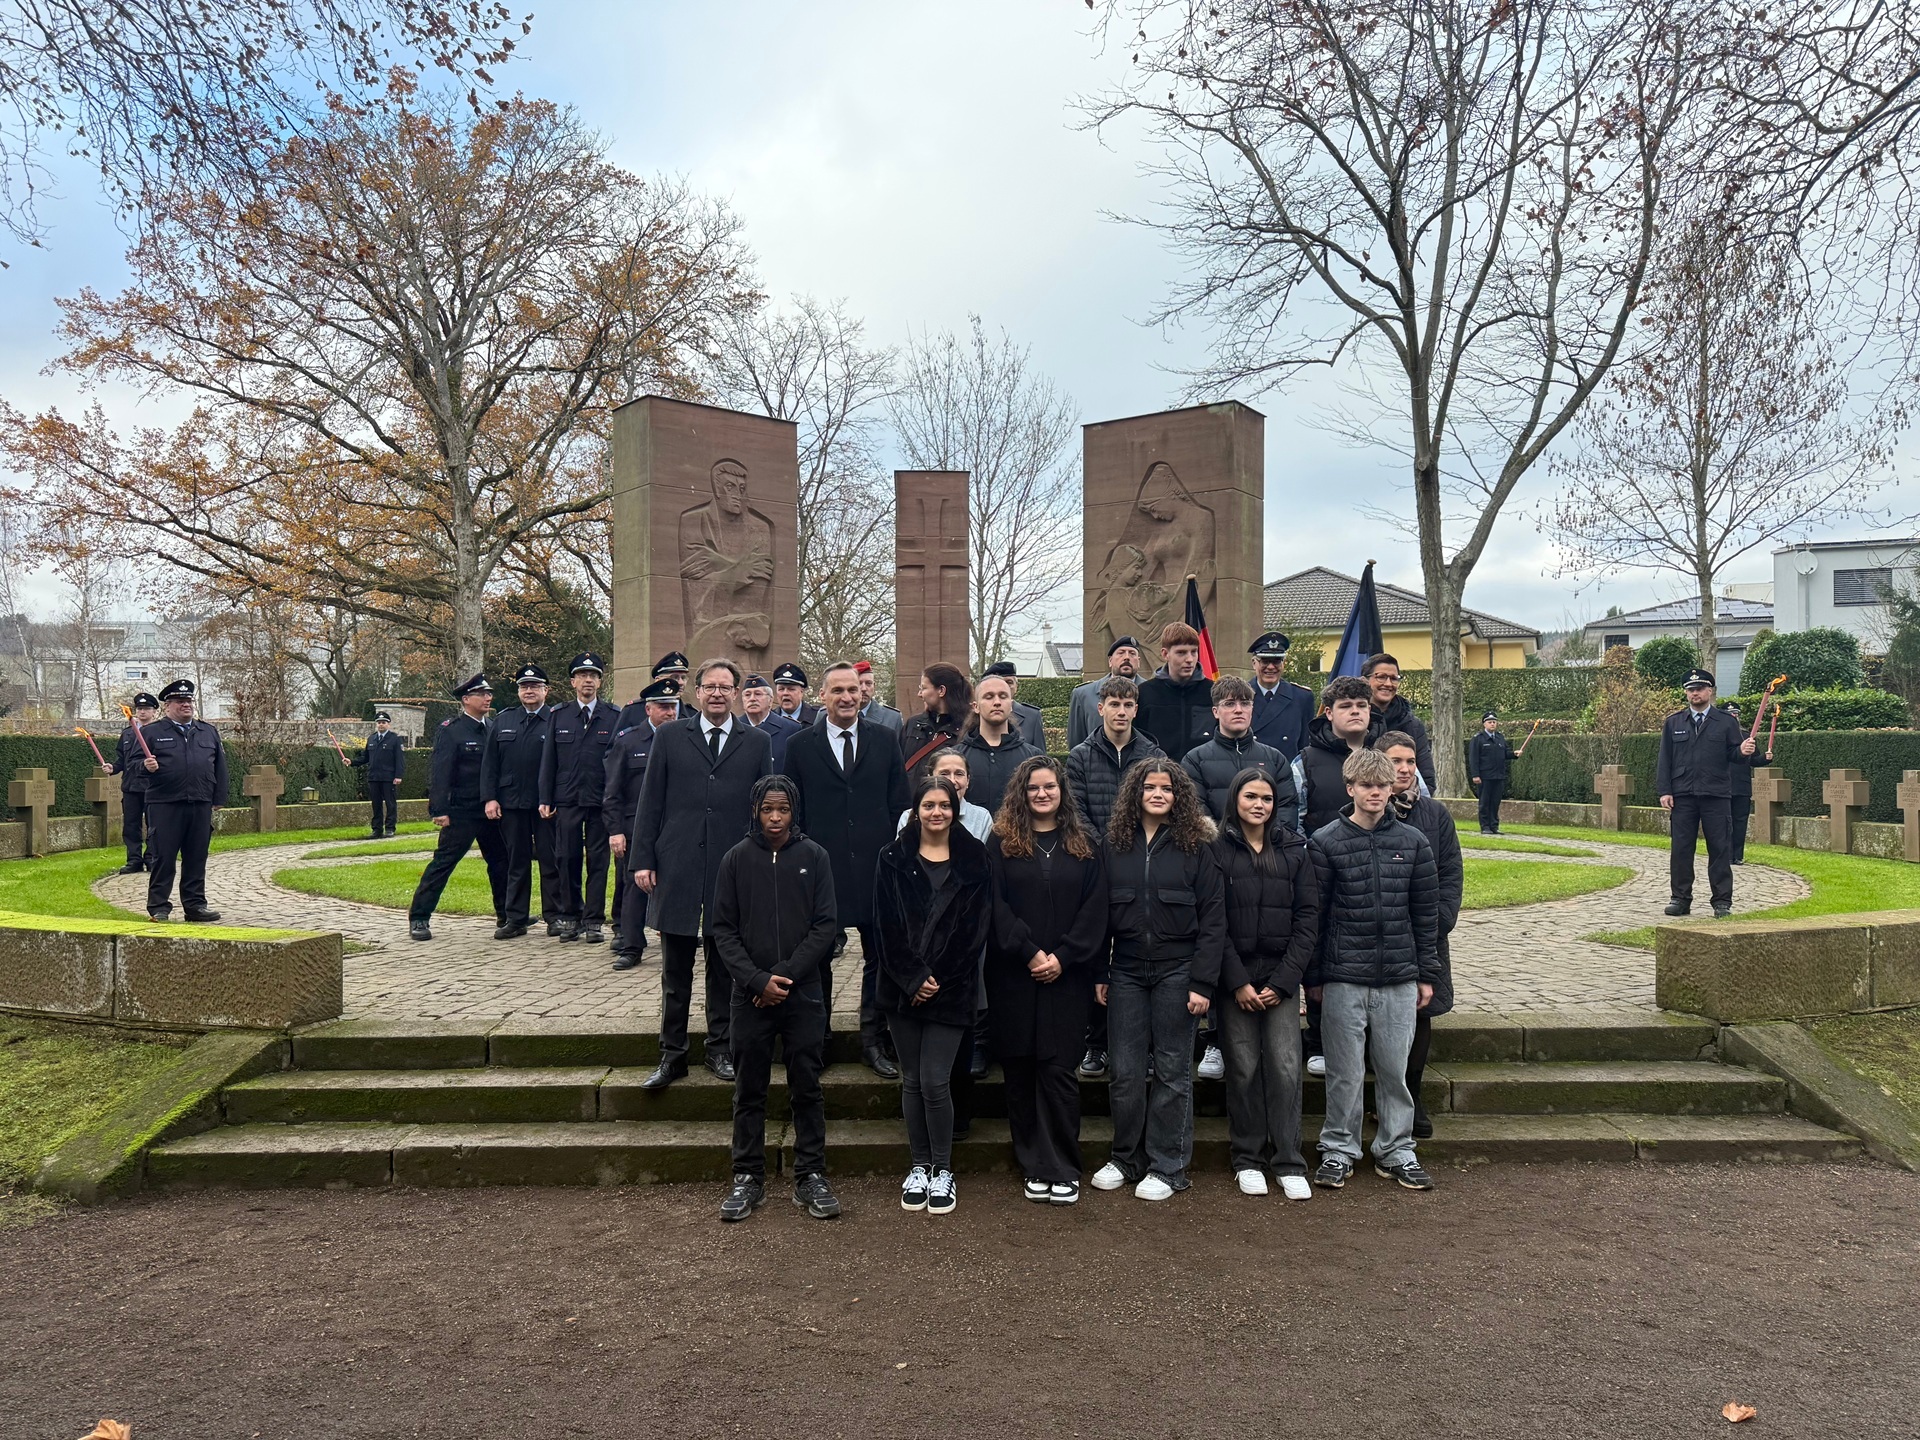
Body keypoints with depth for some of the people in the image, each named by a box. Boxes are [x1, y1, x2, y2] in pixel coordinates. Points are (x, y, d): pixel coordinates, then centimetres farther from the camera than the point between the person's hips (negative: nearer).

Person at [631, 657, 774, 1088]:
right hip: (677, 869, 0)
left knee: (724, 968, 9)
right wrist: (642, 859, -2)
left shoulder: (757, 743, 6)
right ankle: (672, 1055, 17)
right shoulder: (670, 738, 6)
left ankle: (720, 1049, 22)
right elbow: (650, 804, 5)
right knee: (675, 970, 7)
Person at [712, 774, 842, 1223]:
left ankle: (810, 1177, 16)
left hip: (804, 993, 0)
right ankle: (748, 1178, 19)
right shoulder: (737, 859, 2)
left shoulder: (814, 857, 1)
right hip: (751, 996, 1)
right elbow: (723, 929, 0)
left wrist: (786, 974, -11)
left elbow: (826, 925, -3)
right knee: (749, 1091, 8)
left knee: (808, 1089, 6)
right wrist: (757, 980, -11)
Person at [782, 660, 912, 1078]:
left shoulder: (885, 740, 6)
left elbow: (899, 804, 6)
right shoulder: (801, 745, 4)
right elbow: (792, 811, 4)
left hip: (876, 867, 1)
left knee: (879, 957, 7)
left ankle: (873, 1041, 20)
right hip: (821, 868, -1)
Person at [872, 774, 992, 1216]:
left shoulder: (974, 860, 2)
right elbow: (886, 925, -2)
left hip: (951, 989, -1)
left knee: (935, 1081, -6)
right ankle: (919, 1167, 23)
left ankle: (942, 1170, 11)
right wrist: (914, 979, -10)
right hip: (903, 988, 2)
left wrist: (938, 980, -9)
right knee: (912, 1080, 9)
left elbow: (975, 926, -2)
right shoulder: (894, 859, 3)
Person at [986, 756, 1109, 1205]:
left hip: (1067, 976, 0)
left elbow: (1095, 908, 1)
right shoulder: (1001, 843, 4)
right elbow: (996, 906, -3)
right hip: (1013, 975, 1)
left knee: (1058, 1068, -3)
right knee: (1020, 1070, 4)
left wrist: (1063, 957, -9)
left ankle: (1063, 1170, 7)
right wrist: (1029, 952, -12)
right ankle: (1033, 1167, 15)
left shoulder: (1085, 844, 7)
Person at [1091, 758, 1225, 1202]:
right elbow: (1101, 912, 7)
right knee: (1125, 1070, 6)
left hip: (1176, 972, -2)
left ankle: (1167, 1167, 16)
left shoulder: (1195, 846, -2)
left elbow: (1213, 918, -4)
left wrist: (1202, 982, -10)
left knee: (1173, 1070, 5)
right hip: (1127, 972, 2)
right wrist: (1099, 973, 2)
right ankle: (1126, 1159, 22)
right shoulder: (1115, 844, 4)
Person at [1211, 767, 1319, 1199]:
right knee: (1244, 1067, 2)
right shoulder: (1217, 850, 0)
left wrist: (1283, 981, -5)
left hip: (1281, 977, 2)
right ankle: (1247, 1159, 16)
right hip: (1234, 978, -1)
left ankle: (1289, 1163, 8)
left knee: (1285, 1067, -3)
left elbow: (1307, 919, 4)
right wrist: (1237, 981, -10)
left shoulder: (1293, 850, 7)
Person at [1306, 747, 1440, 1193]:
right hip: (1343, 979, -2)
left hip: (1399, 978, 2)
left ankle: (1396, 1151, 23)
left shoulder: (1412, 842, 5)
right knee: (1345, 1072, 6)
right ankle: (1338, 1151, 19)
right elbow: (1313, 914, -1)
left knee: (1395, 1069, 9)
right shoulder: (1325, 842, -3)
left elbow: (1426, 913, 9)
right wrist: (1313, 976, -1)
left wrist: (1426, 974, 7)